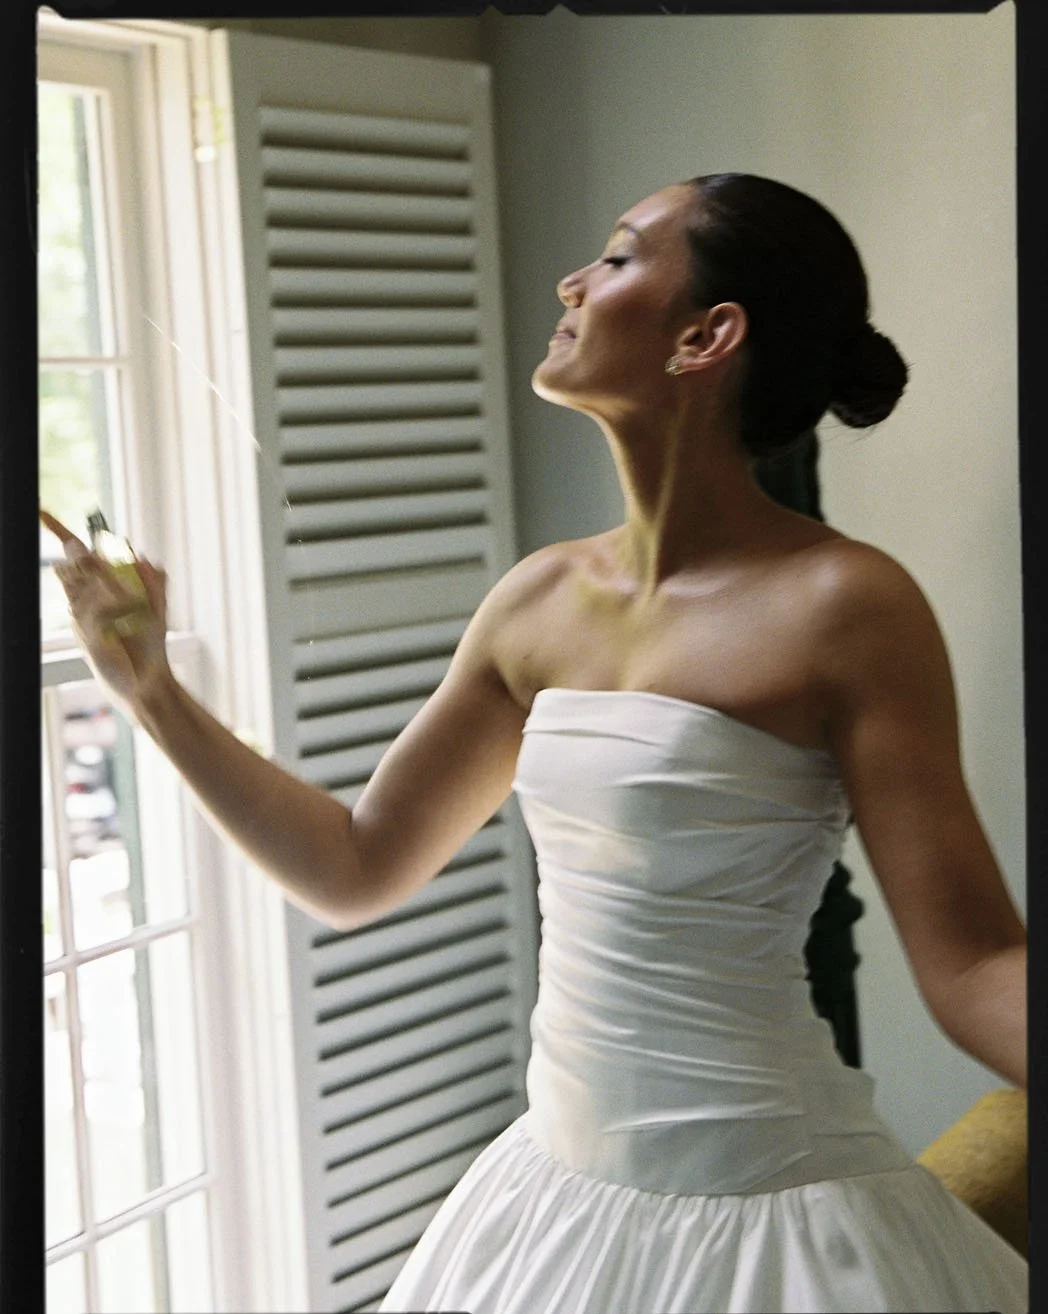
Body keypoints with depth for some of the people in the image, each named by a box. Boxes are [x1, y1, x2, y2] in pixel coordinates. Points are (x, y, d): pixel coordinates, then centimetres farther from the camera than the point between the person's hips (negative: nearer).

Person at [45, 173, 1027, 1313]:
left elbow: (971, 966, -16)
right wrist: (153, 692, 8)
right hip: (557, 1195, 6)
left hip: (761, 1220, -6)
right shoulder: (541, 602, 3)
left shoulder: (841, 606, -15)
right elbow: (356, 871, 10)